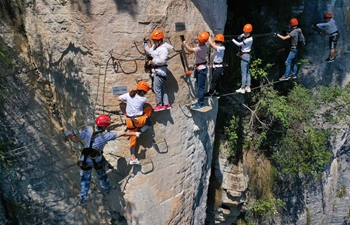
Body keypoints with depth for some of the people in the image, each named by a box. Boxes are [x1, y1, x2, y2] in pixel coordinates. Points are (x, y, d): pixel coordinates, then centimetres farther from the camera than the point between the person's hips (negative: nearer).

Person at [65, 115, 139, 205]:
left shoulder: (88, 129, -9)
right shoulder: (106, 135, -11)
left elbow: (76, 139, -7)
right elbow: (122, 133, -4)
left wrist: (69, 135, 8)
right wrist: (134, 134, 6)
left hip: (85, 159, 1)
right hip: (97, 160, -1)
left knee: (85, 178, 17)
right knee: (101, 174, 26)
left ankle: (83, 198, 25)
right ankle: (107, 188, 47)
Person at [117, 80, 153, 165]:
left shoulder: (128, 95, 0)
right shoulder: (143, 99, -8)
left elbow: (119, 98, 12)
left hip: (130, 121, 4)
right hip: (140, 121, -4)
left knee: (133, 138, 16)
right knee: (149, 107, 17)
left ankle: (133, 158, 11)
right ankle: (142, 128, 13)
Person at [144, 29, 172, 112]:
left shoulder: (163, 49, -18)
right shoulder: (155, 46, 11)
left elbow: (162, 61, -25)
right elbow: (149, 52, 22)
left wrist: (154, 62, -14)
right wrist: (145, 43, 13)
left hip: (160, 70, -10)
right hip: (156, 70, 10)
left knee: (157, 88, -3)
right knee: (162, 88, 15)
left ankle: (159, 105, 10)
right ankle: (166, 104, 23)